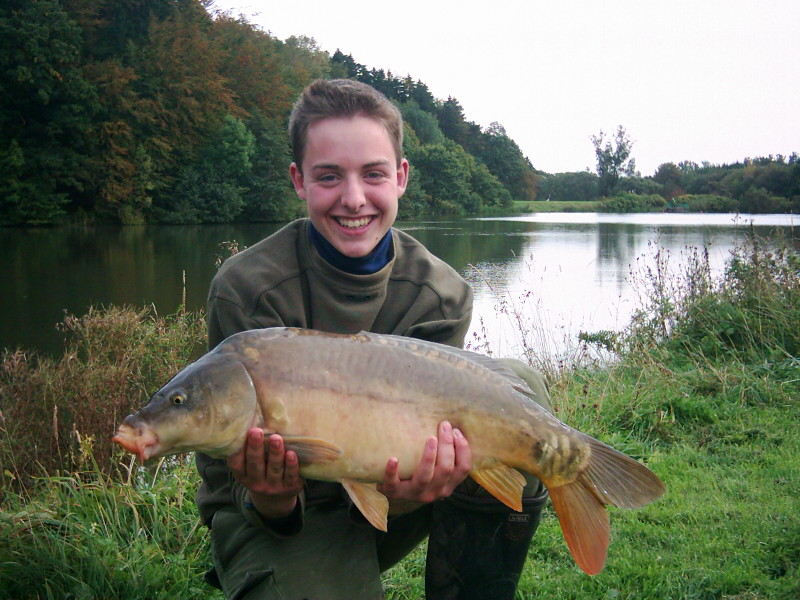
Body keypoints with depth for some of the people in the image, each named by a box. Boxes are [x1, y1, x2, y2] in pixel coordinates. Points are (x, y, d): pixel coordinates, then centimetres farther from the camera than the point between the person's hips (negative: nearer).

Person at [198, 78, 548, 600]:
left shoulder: (443, 296, -12)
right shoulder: (246, 288, -20)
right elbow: (237, 472, -17)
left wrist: (406, 490, -37)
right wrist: (271, 502, -40)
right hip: (285, 518, -3)